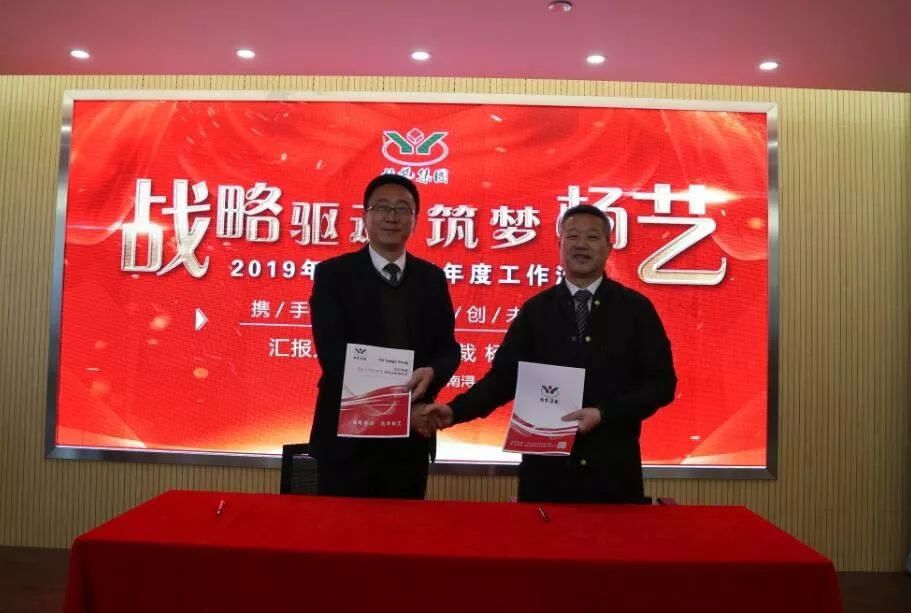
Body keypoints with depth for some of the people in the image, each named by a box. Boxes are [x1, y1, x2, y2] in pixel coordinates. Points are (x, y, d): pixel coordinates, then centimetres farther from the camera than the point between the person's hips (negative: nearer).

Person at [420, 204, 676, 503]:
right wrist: (456, 410, -15)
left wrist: (603, 413, -14)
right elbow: (504, 376, 0)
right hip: (546, 467, 1)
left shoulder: (636, 308, 2)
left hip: (613, 467, 0)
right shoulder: (535, 310, 5)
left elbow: (661, 383, -1)